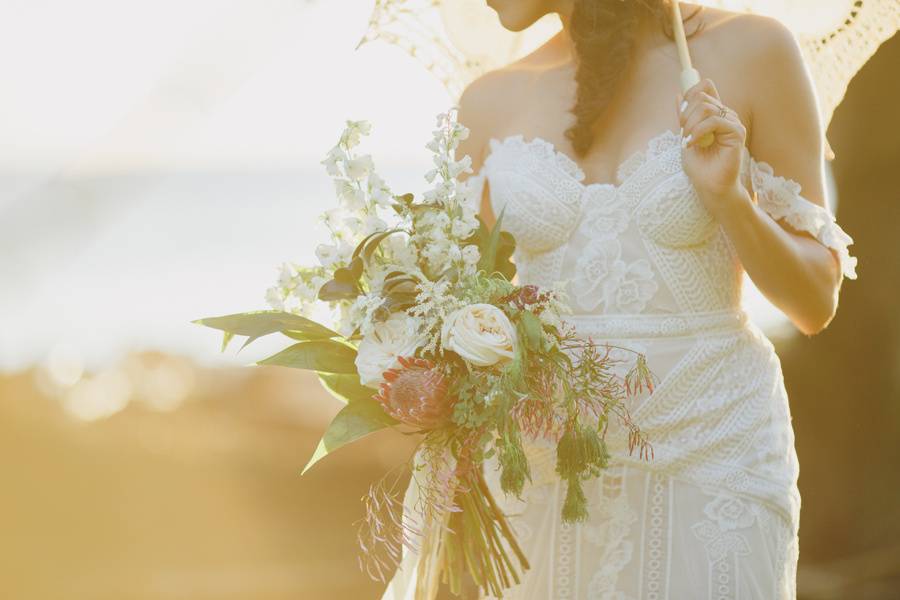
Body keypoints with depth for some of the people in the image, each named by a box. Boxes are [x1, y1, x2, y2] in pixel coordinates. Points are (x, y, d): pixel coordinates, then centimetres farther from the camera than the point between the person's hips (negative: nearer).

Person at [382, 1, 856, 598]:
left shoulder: (748, 51, -5)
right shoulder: (493, 101, 3)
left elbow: (816, 303, -1)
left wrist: (728, 197, -16)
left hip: (709, 453, -2)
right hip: (538, 471, 2)